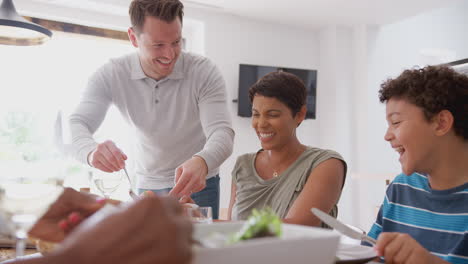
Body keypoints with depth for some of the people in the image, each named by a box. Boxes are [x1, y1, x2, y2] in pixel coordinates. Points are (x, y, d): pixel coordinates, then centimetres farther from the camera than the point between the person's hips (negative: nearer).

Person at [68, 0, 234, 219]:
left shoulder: (204, 72, -19)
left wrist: (202, 162, -51)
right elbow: (75, 125, -19)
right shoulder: (111, 75, -14)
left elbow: (222, 132, -27)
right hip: (146, 185, 2)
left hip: (198, 185, -1)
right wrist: (91, 151, -45)